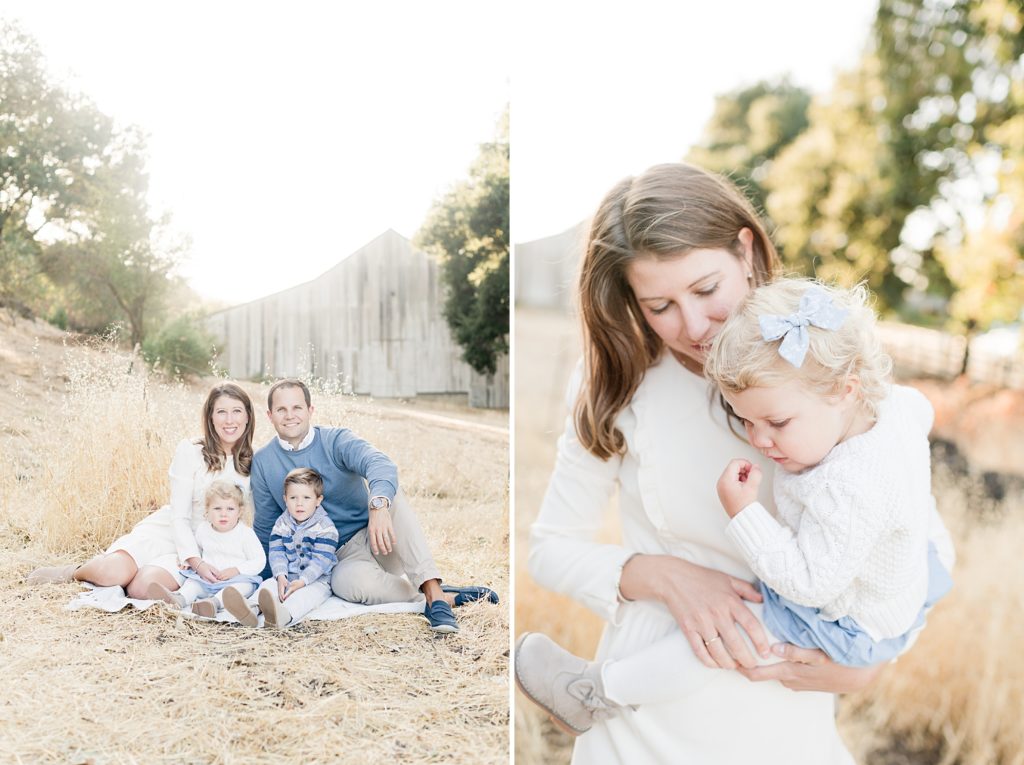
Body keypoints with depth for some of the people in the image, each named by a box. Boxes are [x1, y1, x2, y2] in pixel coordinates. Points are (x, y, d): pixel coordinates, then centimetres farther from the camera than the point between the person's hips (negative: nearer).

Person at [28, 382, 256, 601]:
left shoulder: (252, 462, 1)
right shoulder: (190, 451, -7)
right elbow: (179, 516, -10)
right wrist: (197, 562, -24)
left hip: (203, 549, 1)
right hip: (165, 531, -1)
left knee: (143, 588, -29)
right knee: (114, 573, -30)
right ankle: (75, 572, 5)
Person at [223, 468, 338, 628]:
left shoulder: (325, 527, -9)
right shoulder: (281, 524, 7)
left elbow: (321, 560, -16)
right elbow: (277, 553, 0)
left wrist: (302, 581, -29)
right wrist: (281, 576, -20)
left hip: (316, 580, -5)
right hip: (286, 577, 5)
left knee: (307, 593, -35)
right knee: (267, 585, -22)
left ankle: (283, 614, -68)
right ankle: (249, 610, -53)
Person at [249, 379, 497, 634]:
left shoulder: (336, 440, -5)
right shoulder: (262, 463, 3)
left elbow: (379, 464, -28)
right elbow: (265, 527, 15)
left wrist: (378, 504, -49)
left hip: (372, 537, 0)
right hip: (340, 557, 0)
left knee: (391, 497, -31)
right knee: (348, 581, -37)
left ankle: (433, 593, -38)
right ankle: (448, 598, -27)